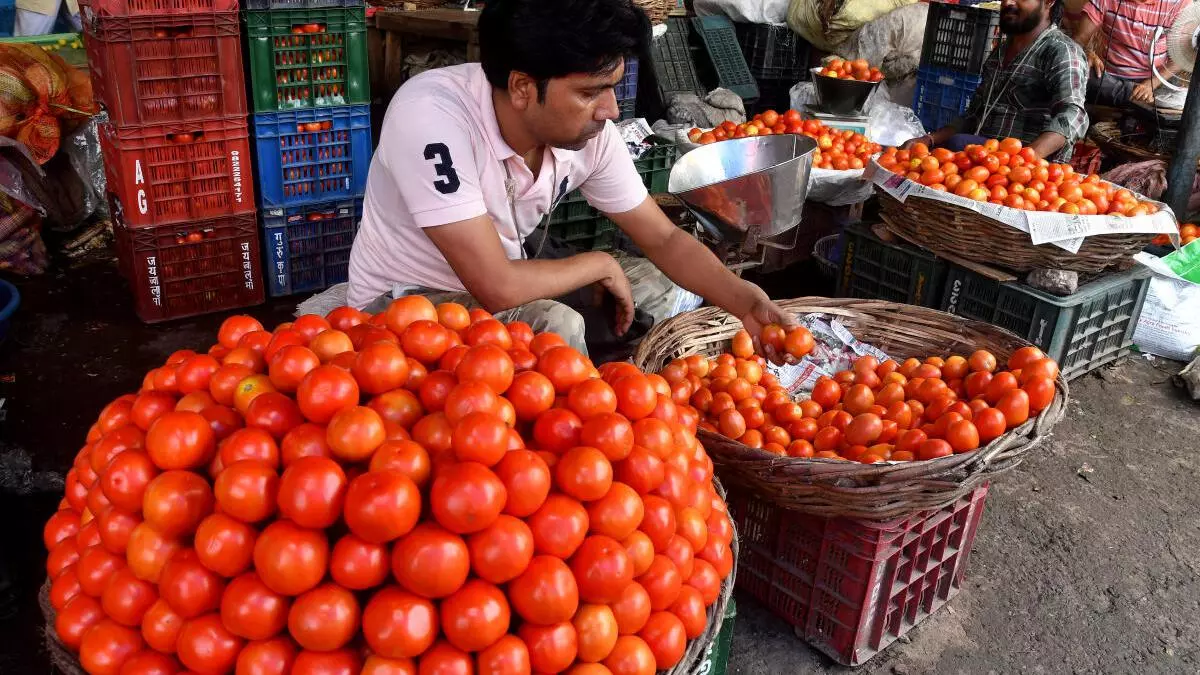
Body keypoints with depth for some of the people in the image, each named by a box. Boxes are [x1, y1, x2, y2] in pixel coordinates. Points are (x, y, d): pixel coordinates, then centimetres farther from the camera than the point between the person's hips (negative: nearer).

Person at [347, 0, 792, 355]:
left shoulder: (588, 131, -14)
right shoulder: (431, 116, -32)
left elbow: (663, 238, -4)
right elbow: (498, 289, -35)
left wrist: (744, 301, -20)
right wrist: (601, 264, -19)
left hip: (499, 286, 6)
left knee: (662, 288, -7)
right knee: (555, 326, -31)